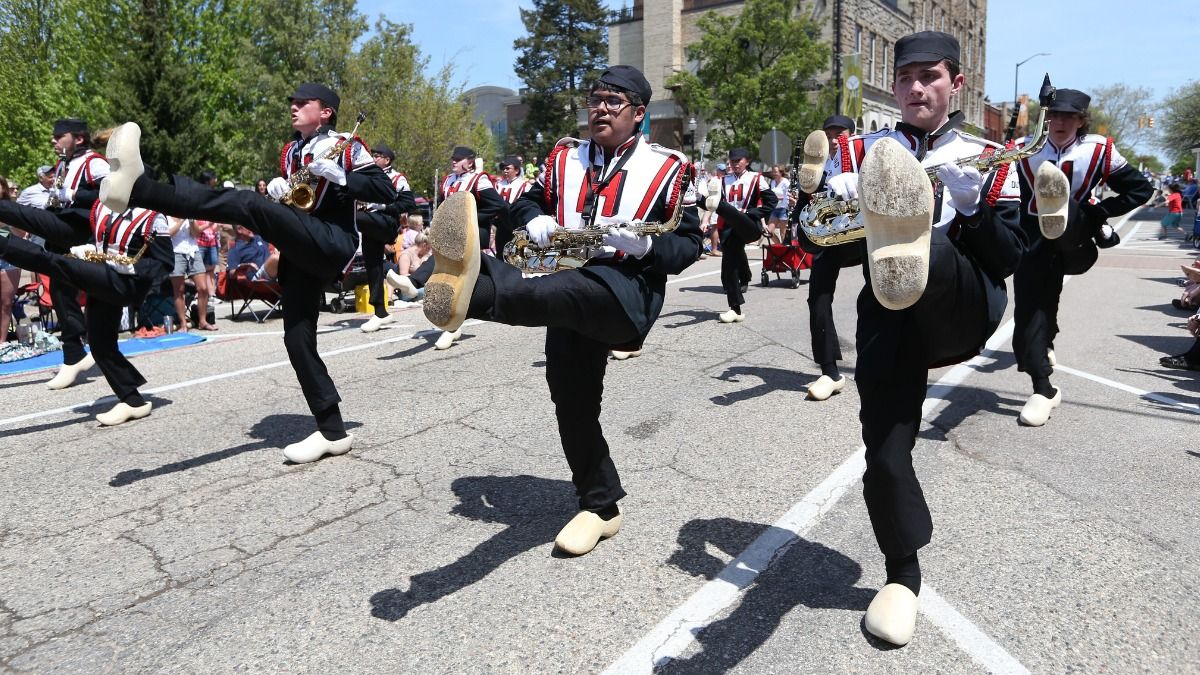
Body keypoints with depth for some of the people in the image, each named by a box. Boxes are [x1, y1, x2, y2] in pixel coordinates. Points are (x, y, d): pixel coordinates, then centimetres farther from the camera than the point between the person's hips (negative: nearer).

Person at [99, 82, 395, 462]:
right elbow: (284, 201, 34)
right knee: (298, 339, 0)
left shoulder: (347, 146, 4)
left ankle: (139, 189, -47)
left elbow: (387, 191, -5)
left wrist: (340, 177, -17)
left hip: (333, 243, -8)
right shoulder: (290, 152, 26)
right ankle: (333, 432, 3)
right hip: (301, 253, 8)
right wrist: (275, 188, 10)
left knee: (245, 204, -28)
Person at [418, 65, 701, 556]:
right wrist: (535, 222, 2)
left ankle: (477, 289, -70)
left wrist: (645, 245, -18)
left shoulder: (668, 168, 6)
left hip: (626, 287, -5)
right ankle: (599, 506, 19)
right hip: (567, 293, 6)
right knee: (572, 397, 3)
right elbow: (528, 201, 27)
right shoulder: (565, 157, 18)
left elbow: (688, 244, 4)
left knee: (566, 290, -39)